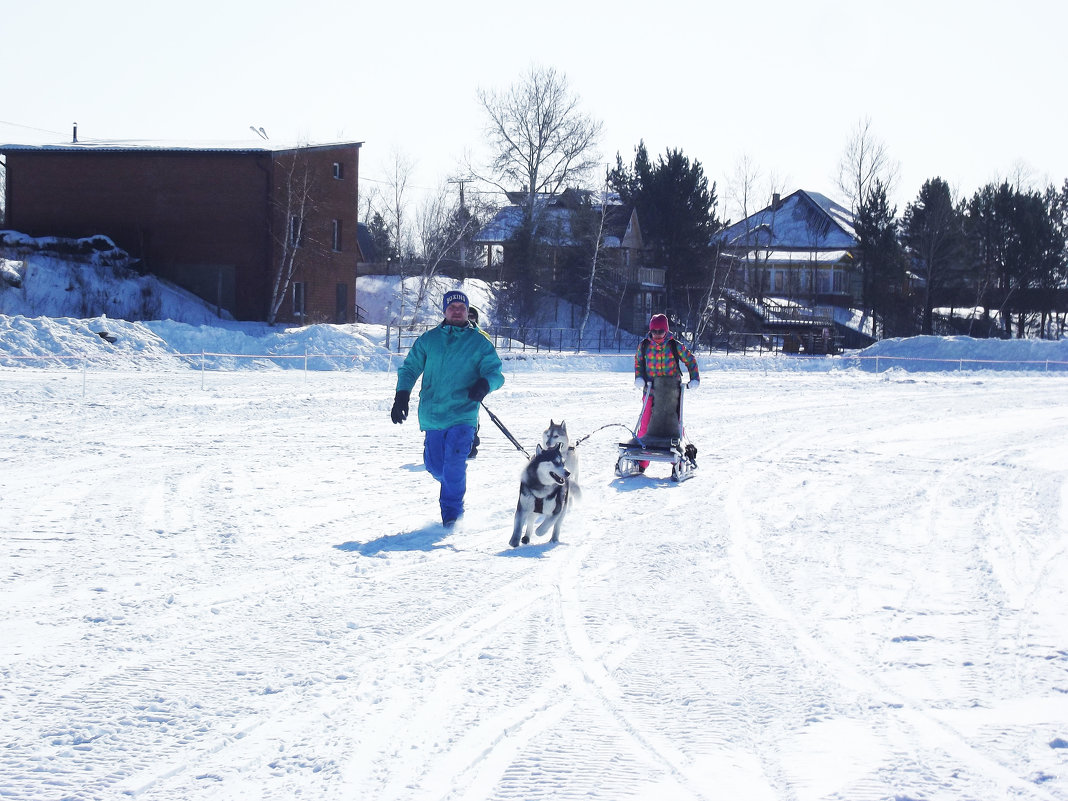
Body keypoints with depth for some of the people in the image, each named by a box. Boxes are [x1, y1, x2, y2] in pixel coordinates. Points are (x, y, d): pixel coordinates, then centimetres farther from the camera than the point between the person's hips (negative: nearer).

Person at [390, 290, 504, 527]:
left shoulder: (479, 343, 4)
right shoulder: (428, 339, 9)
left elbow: (495, 371, -1)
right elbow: (410, 368, 13)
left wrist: (485, 383, -25)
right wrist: (401, 396, -1)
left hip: (462, 416, -3)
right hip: (432, 416, 3)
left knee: (454, 465, -17)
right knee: (435, 466, 7)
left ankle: (452, 513, -7)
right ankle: (452, 490, 39)